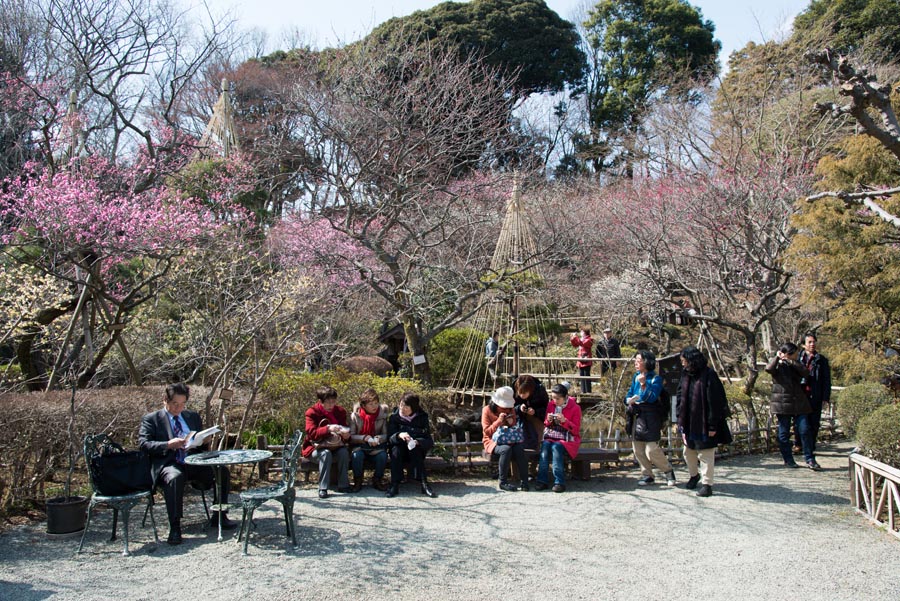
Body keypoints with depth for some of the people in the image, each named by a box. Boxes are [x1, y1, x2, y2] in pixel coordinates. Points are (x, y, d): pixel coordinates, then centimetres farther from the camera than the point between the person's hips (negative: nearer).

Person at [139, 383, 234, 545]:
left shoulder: (193, 416, 20)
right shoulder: (151, 419, 6)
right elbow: (144, 444, -6)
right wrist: (168, 445, -20)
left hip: (193, 463, 5)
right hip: (168, 464, -5)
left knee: (223, 471, -17)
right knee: (175, 477, -39)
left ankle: (219, 517, -3)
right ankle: (174, 528, -31)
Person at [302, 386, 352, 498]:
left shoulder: (340, 411, 1)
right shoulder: (312, 412, -10)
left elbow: (344, 429, 8)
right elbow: (311, 433, -23)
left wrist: (346, 435, -18)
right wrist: (328, 429, -40)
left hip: (335, 446, 3)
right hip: (315, 447, -3)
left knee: (344, 452, -28)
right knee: (326, 453, -35)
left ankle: (343, 485, -18)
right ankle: (323, 488, -29)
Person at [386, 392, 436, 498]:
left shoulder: (422, 418, -5)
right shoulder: (394, 417, -4)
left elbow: (429, 440, -12)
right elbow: (390, 438, -13)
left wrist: (417, 442, -33)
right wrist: (399, 435, -36)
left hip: (417, 450, -1)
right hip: (399, 451, 1)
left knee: (415, 450, -32)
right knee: (395, 450, -30)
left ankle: (424, 484, -35)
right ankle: (395, 485, -33)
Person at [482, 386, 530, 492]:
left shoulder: (511, 409, 7)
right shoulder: (487, 410, -5)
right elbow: (487, 431, -11)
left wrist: (512, 423, -9)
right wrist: (498, 421, -24)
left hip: (508, 440, 4)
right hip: (493, 441, -3)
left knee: (519, 449, -29)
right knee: (506, 449, -35)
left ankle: (524, 481, -25)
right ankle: (503, 482, -26)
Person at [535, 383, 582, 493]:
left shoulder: (575, 408, -4)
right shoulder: (551, 405, 8)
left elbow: (576, 430, -7)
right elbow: (545, 425, 15)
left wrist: (564, 421, -22)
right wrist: (548, 421, -8)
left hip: (567, 439, -3)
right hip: (551, 437, 4)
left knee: (556, 447, -34)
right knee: (545, 445, -29)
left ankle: (559, 482, -33)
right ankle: (542, 480, -31)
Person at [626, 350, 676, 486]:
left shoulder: (656, 379, -7)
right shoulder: (636, 377, 12)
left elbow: (651, 398, -17)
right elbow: (629, 394, 12)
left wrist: (643, 384, -26)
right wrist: (629, 400, -9)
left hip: (650, 418, -7)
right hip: (636, 417, 7)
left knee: (651, 450, -10)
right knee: (638, 450, 7)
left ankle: (668, 471, 12)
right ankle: (647, 475, 20)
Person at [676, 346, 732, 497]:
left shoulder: (709, 376, -17)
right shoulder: (685, 376, 5)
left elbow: (715, 402, -18)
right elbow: (680, 398, 10)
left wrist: (713, 426, -18)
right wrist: (680, 420, 5)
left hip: (704, 423, -7)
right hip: (689, 423, 7)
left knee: (706, 454, 1)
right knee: (688, 451, 18)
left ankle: (707, 484, 9)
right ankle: (694, 475, 39)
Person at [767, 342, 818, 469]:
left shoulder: (796, 365, 13)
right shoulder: (778, 365, 0)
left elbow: (806, 373, -7)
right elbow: (769, 368, -23)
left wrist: (791, 362, -14)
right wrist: (777, 357, -16)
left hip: (799, 404, 4)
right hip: (782, 404, -4)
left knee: (804, 430, -1)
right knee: (784, 433, 2)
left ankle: (810, 460, 5)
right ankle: (788, 459, 13)